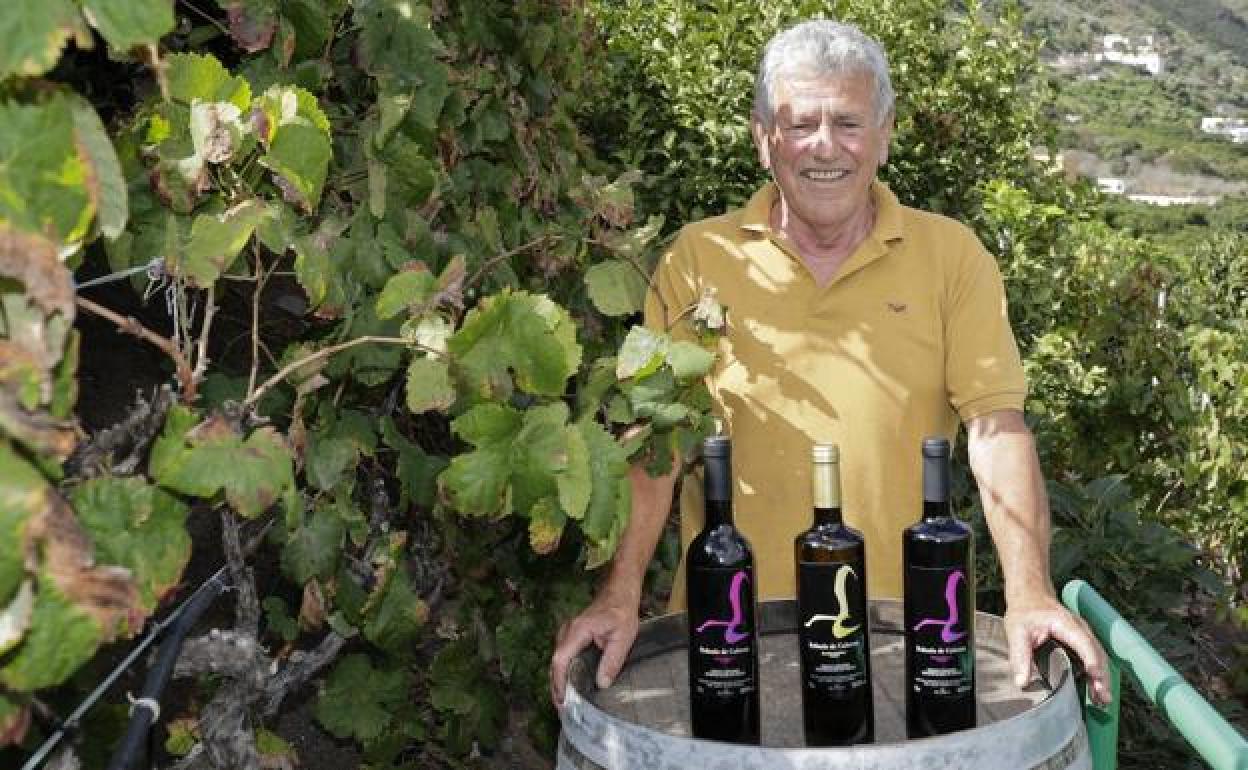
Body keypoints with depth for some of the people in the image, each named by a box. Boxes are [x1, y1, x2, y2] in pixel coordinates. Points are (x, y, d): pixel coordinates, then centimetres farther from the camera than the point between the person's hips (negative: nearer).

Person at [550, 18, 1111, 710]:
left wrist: (1029, 596, -16)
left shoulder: (951, 256, 1)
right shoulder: (698, 258, 0)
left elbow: (996, 427, -5)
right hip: (729, 629, 0)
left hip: (901, 622, 1)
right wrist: (620, 595, -15)